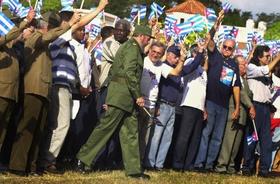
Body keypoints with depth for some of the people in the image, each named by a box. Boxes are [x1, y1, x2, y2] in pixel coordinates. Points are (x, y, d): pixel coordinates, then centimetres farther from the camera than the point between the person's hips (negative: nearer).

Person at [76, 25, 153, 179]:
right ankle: (84, 159, -3)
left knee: (131, 131, 7)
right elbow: (129, 73, -19)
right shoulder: (133, 47, -8)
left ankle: (133, 169, 7)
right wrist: (138, 95, -15)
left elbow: (113, 71, 22)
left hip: (127, 98, 10)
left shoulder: (127, 46, 22)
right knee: (106, 126, -9)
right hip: (122, 93, -10)